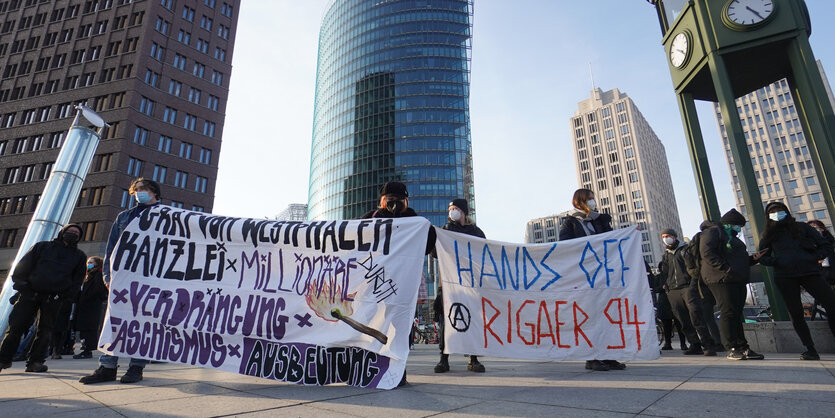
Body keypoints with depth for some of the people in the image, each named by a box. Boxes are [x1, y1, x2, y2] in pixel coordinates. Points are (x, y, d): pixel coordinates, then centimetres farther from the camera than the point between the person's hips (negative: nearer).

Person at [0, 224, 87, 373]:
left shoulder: (79, 256, 13)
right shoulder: (42, 246, 12)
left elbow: (77, 279, 10)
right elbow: (23, 266, 9)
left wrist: (66, 296, -1)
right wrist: (21, 286, -3)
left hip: (53, 298, 0)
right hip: (30, 292, 0)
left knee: (45, 330, 1)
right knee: (16, 326, -1)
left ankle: (35, 361, 8)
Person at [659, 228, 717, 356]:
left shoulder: (686, 249, 8)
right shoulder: (666, 255, 23)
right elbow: (664, 273, 24)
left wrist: (693, 284, -10)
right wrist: (667, 287, 10)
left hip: (688, 287, -5)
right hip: (673, 291, 5)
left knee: (695, 314, -18)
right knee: (684, 321, 3)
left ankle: (707, 345, -15)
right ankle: (695, 345, 9)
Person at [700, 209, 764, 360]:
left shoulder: (731, 236, 27)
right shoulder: (713, 231, -4)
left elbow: (739, 259, 32)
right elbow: (707, 253, -18)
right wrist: (725, 268, -24)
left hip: (738, 280, 10)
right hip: (721, 279, -10)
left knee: (736, 313, 10)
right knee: (728, 312, -9)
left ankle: (743, 348, 13)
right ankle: (732, 349, -5)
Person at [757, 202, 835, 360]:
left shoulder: (802, 227, 13)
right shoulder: (768, 235, 13)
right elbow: (763, 258, 12)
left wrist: (813, 258, -4)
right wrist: (776, 262, -6)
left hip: (809, 272, 0)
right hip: (785, 277, 0)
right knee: (795, 313, -2)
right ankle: (810, 350, 5)